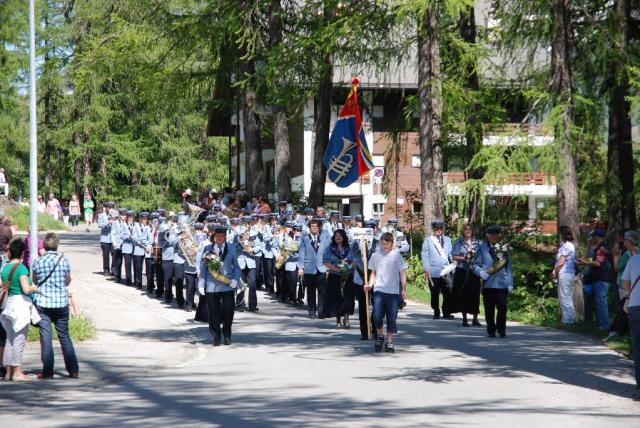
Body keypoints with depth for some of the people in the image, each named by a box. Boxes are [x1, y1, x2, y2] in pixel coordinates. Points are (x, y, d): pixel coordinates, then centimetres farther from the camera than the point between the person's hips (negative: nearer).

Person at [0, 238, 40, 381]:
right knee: (19, 340, -4)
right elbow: (26, 289, -22)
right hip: (21, 303, -7)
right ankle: (17, 372, -3)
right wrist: (35, 288, -3)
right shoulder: (21, 268, -14)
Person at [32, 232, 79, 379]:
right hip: (61, 302, 1)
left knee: (45, 337, 3)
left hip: (43, 302, -1)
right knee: (64, 335, 11)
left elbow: (35, 281, 7)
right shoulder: (63, 260, -4)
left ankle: (47, 371, 1)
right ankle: (73, 370, 10)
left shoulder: (38, 261, -5)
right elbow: (68, 281, 5)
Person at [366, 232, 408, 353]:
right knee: (377, 316, -10)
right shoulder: (375, 256, 8)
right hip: (378, 290, 1)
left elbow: (402, 273, 2)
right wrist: (370, 284, 0)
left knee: (391, 317, 2)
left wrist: (403, 289, -3)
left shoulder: (396, 255, 0)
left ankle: (389, 342, 12)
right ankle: (379, 336, 14)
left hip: (393, 292, -1)